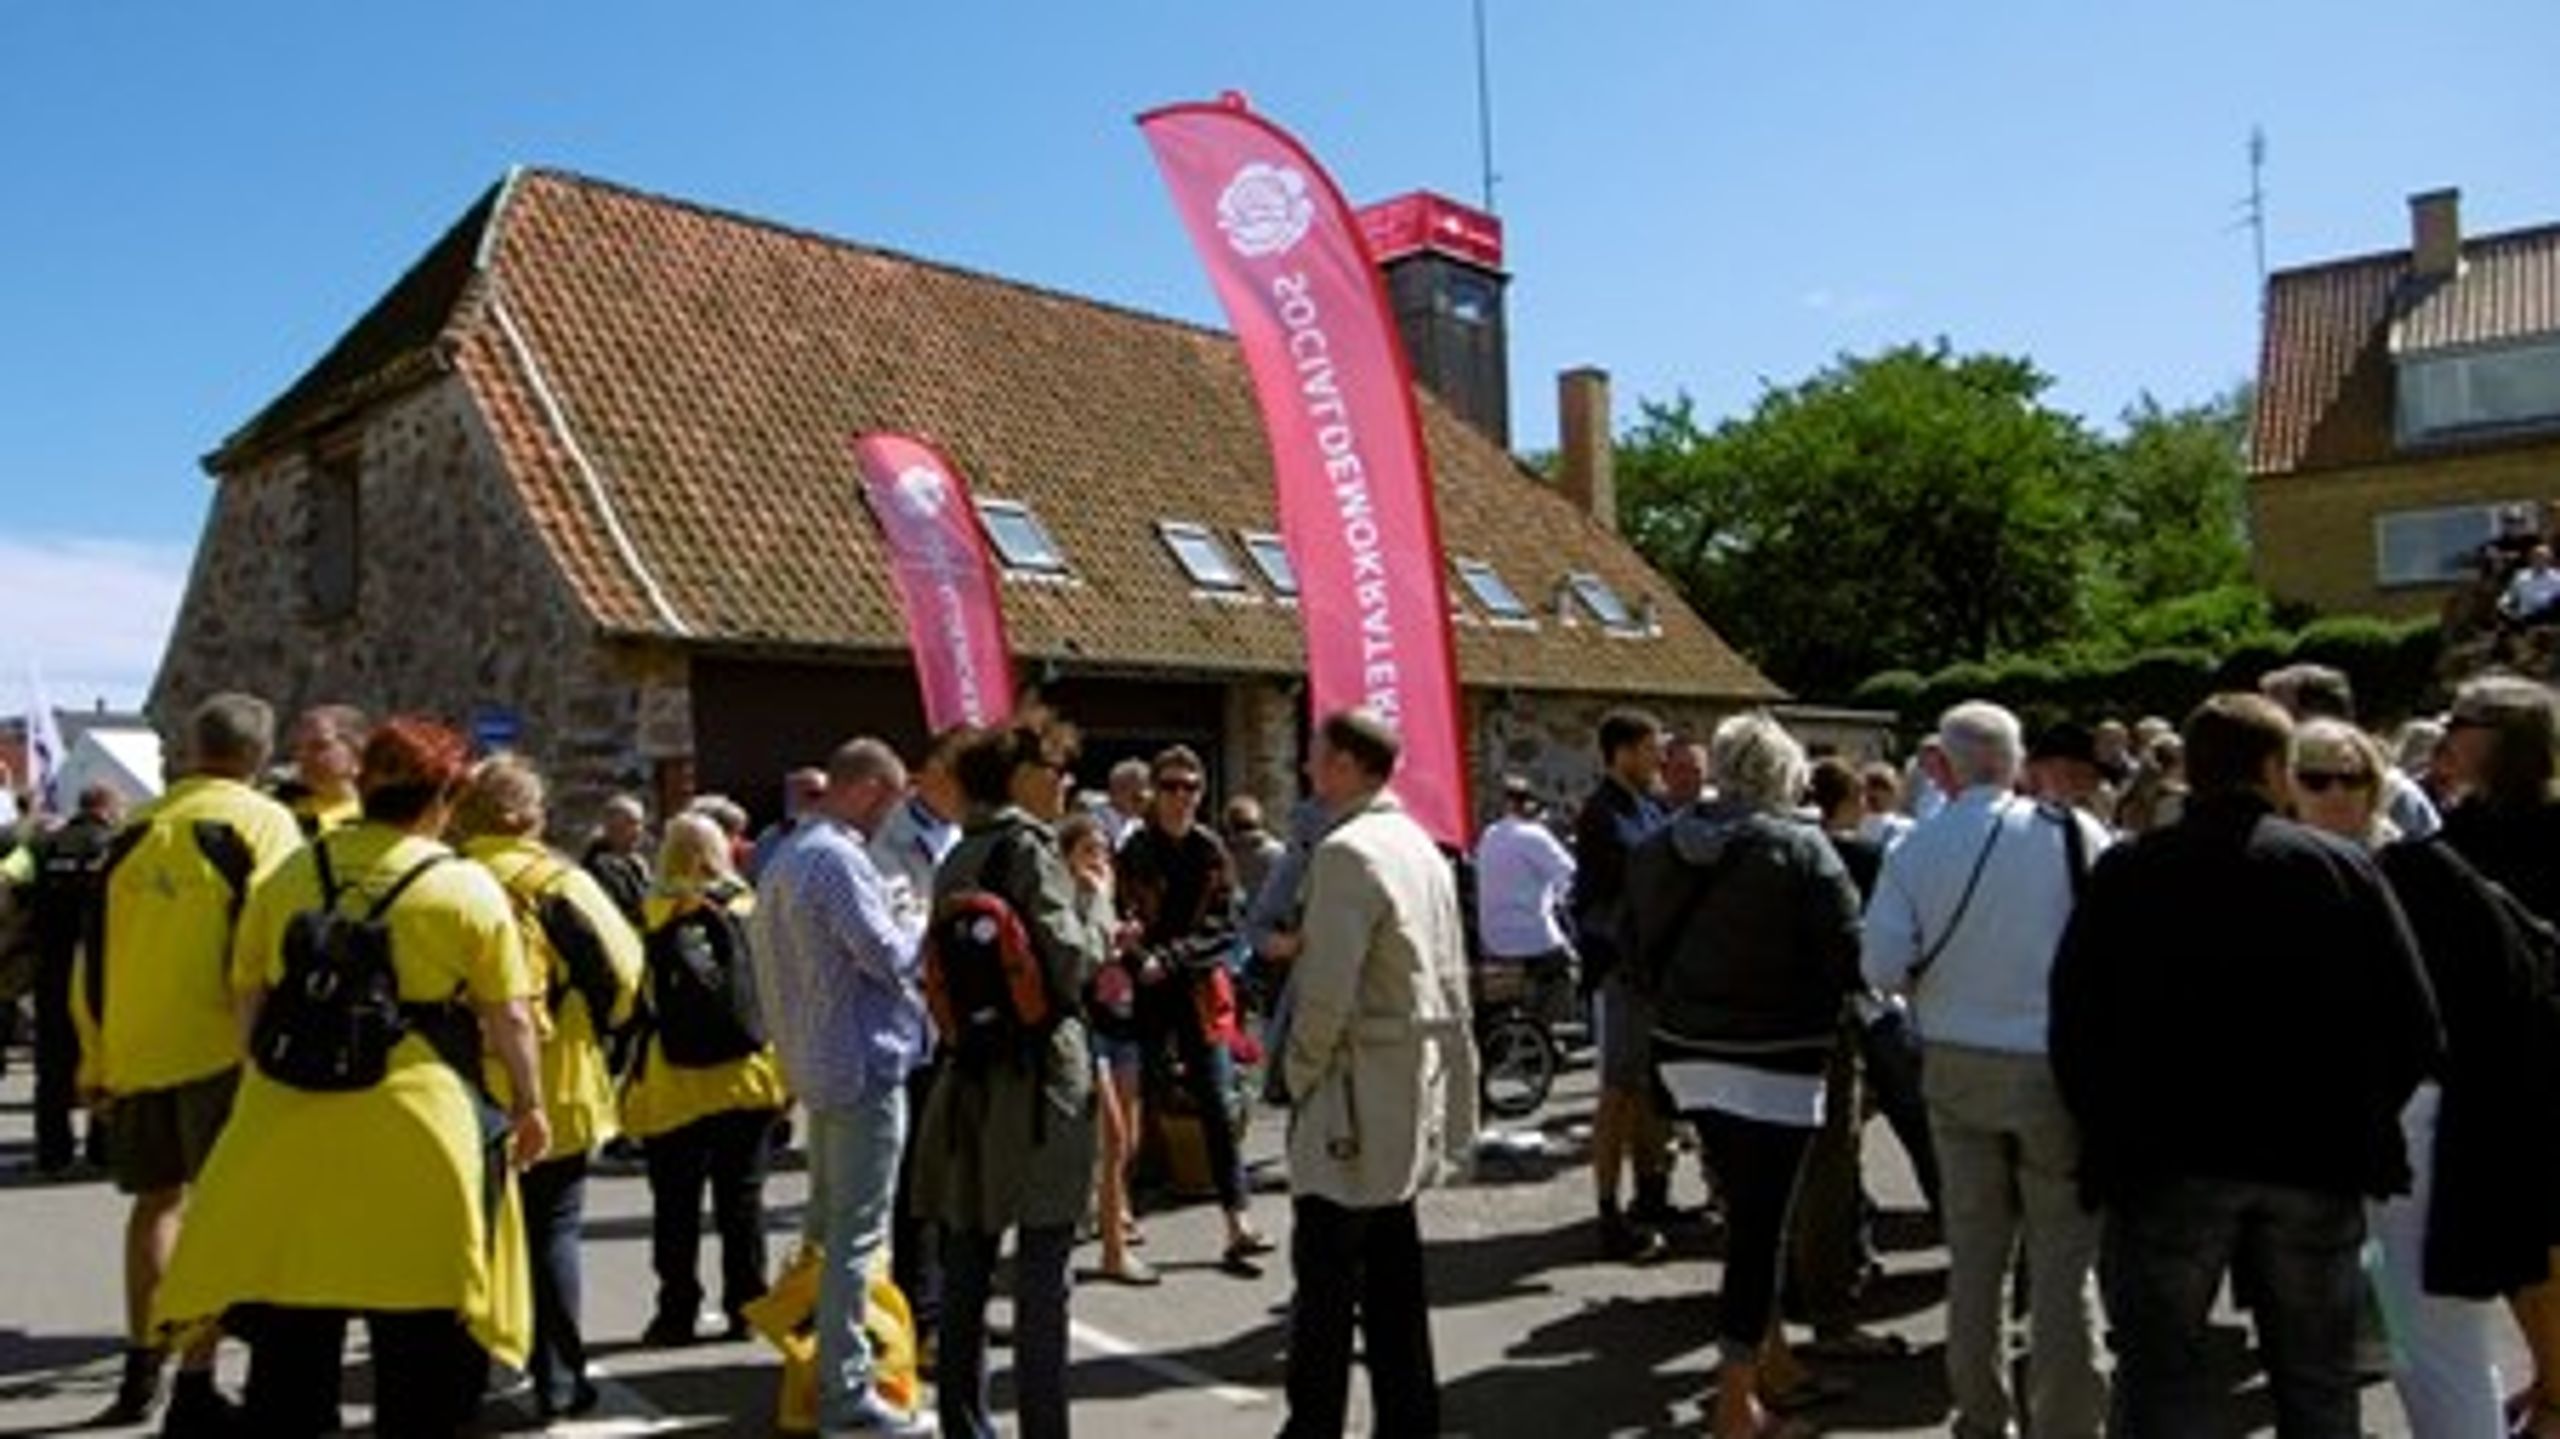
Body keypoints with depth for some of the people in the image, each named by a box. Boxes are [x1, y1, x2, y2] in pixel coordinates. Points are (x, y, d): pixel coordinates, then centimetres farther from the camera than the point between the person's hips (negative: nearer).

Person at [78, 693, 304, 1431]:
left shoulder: (137, 829, 10)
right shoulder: (261, 821, -6)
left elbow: (95, 949, 11)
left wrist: (97, 1061, 18)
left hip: (134, 1048, 5)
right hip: (219, 1046, -5)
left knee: (158, 1199, 19)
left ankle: (140, 1371, 28)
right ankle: (194, 1386, 1)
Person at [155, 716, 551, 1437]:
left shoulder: (286, 876, 6)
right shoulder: (468, 888, -5)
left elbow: (249, 999, 11)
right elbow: (509, 1016, -4)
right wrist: (530, 1106, 7)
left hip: (288, 1126, 4)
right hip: (418, 1130, -4)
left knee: (289, 1338, 17)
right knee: (417, 1341, 9)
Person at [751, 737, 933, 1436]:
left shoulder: (787, 857, 13)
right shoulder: (839, 858, -19)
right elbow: (888, 955, -22)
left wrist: (901, 926, 15)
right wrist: (922, 924, -2)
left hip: (815, 1059, 10)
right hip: (864, 1062, -10)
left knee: (828, 1223, 19)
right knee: (856, 1234, -3)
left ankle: (824, 1360, 31)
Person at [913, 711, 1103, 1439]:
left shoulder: (957, 859, 11)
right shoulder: (1032, 848, -10)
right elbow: (1069, 961, -18)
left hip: (968, 1077, 7)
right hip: (1039, 1074, -7)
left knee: (966, 1267, 14)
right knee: (1042, 1274, -1)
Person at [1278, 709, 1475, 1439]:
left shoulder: (1347, 850, -16)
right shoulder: (1420, 845, 12)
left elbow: (1327, 989, -21)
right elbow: (1451, 976, 15)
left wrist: (1299, 1073, -6)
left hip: (1359, 1085, -9)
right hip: (1416, 1081, 9)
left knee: (1326, 1274, 0)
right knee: (1392, 1268, 16)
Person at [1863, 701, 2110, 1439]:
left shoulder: (1915, 849, -6)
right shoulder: (2072, 832, -11)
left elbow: (1881, 967, -7)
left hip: (1956, 1063, 3)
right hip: (2055, 1062, -2)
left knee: (1974, 1251, 14)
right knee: (2062, 1254, 6)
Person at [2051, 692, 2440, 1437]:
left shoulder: (2124, 872, -3)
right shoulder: (2345, 868, -1)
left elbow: (2073, 1023, -5)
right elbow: (2415, 1027, -2)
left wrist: (2107, 1131, 7)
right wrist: (2361, 1120, 11)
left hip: (2166, 1158, -1)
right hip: (2316, 1158, 2)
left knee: (2160, 1366, 8)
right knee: (2317, 1376, 16)